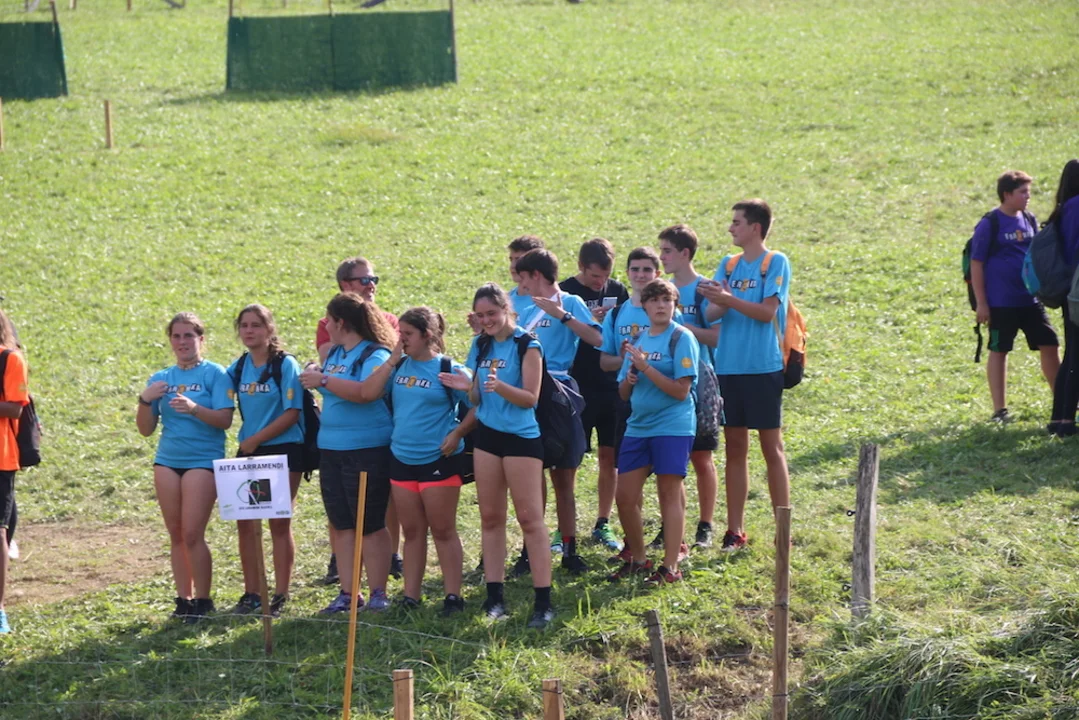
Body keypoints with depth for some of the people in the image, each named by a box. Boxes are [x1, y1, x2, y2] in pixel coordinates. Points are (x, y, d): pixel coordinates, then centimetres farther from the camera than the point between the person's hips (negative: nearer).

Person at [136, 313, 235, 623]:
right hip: (167, 461, 5)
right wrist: (145, 400, -8)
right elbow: (146, 429, 10)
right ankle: (183, 598, 13)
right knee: (176, 534, 6)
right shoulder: (160, 379, 11)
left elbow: (225, 419, -11)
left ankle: (202, 600, 1)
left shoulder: (214, 374, -2)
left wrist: (194, 408, -26)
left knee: (192, 534, -10)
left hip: (203, 460, -5)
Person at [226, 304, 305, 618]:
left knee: (279, 523, 0)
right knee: (245, 523, 3)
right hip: (249, 451, 5)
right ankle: (251, 594, 12)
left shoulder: (285, 365, -9)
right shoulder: (238, 367, 7)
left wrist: (256, 439, -13)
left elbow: (292, 413, -13)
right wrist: (247, 442, 0)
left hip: (284, 450, -5)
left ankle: (281, 595, 8)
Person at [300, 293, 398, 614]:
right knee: (341, 524, 10)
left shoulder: (374, 355, -12)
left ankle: (378, 593, 6)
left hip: (367, 451, -8)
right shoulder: (334, 353, 13)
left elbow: (367, 391, -29)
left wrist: (324, 381, -25)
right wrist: (314, 375, 6)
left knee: (370, 525, -2)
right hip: (330, 450, 8)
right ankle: (347, 593, 15)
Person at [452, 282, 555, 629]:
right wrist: (468, 388, -10)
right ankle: (494, 597, 13)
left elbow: (531, 398, -13)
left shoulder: (527, 346, -9)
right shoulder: (481, 346, 8)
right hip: (487, 434, 6)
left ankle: (544, 601, -5)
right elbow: (478, 399, 12)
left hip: (521, 437, -6)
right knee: (490, 517, 7)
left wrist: (500, 386, -29)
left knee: (530, 518, -6)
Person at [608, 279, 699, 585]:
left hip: (672, 426, -6)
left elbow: (681, 390, -15)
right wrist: (629, 379, -8)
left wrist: (645, 367, -19)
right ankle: (638, 559, 21)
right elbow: (623, 393, 15)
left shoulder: (681, 338, -7)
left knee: (669, 494, -3)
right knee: (625, 496, 5)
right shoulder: (638, 339, 12)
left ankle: (671, 566, 2)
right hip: (638, 426, 6)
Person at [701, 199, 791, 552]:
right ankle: (735, 531, 13)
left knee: (772, 447, -1)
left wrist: (728, 299, -21)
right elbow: (711, 313, 5)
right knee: (734, 448, 8)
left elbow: (767, 311, -13)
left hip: (763, 368, -6)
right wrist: (719, 305, -17)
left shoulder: (775, 262, -4)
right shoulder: (728, 265, 13)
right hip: (729, 367, 6)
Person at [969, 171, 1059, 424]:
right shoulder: (989, 224, -10)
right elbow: (976, 263, -9)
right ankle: (999, 410, 9)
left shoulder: (1029, 220, 8)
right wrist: (981, 303, -11)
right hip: (1001, 303, -6)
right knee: (999, 351, 2)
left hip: (1031, 299, 6)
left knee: (1049, 346, 4)